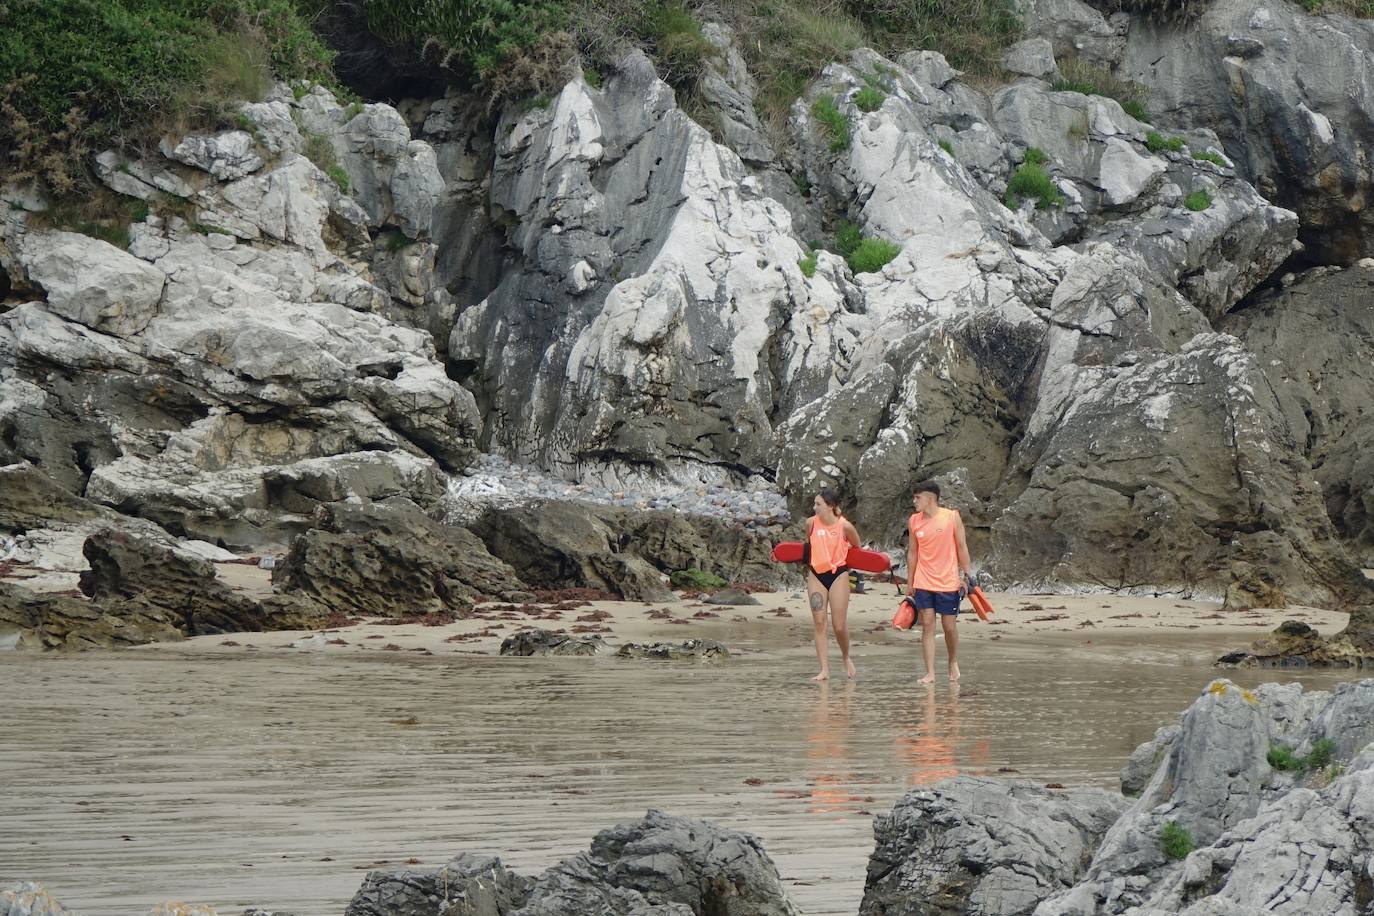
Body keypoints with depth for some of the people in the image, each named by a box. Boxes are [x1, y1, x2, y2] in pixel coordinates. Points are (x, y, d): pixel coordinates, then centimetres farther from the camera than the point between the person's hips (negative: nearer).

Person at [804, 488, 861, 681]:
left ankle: (846, 657, 26)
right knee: (819, 624, -2)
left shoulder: (844, 526, -12)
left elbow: (857, 548, 5)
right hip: (816, 575, 3)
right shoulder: (811, 523, -4)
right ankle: (824, 670, 0)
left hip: (838, 575, -3)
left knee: (839, 626, -3)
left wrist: (839, 557, 3)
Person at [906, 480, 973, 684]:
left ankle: (953, 662, 29)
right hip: (923, 583, 2)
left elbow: (961, 547, 0)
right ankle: (930, 673, -3)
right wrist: (910, 582, 10)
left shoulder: (952, 517, -5)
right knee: (927, 625, -3)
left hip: (948, 582, -2)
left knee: (949, 626, 4)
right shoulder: (914, 521, 4)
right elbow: (912, 552, 11)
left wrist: (967, 576, -2)